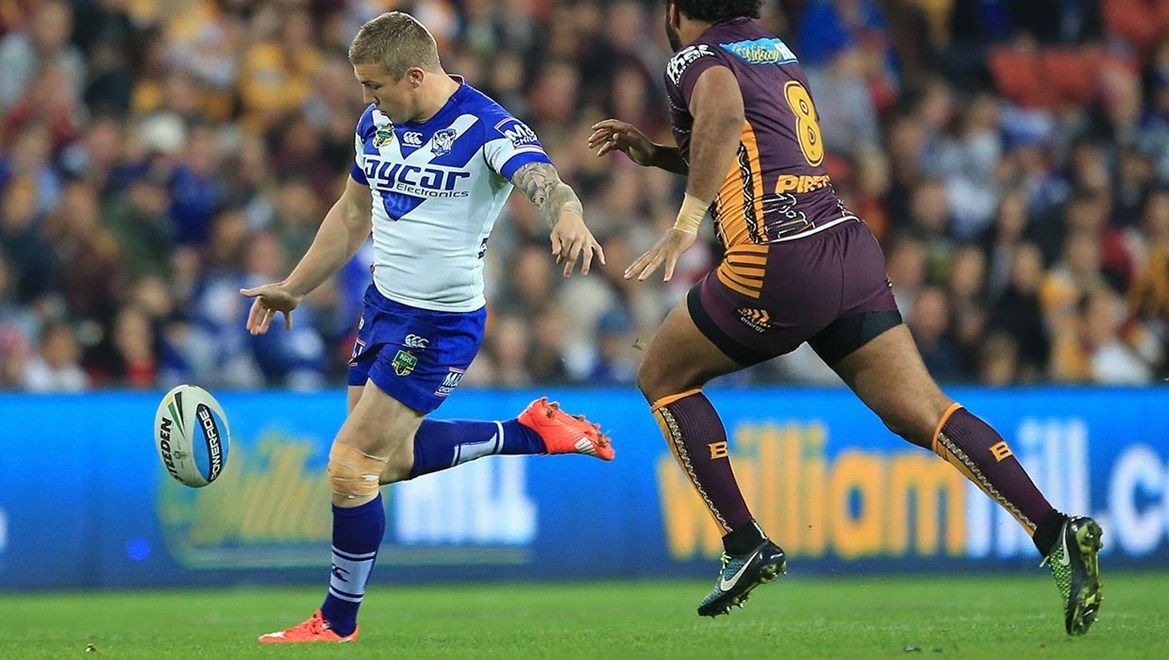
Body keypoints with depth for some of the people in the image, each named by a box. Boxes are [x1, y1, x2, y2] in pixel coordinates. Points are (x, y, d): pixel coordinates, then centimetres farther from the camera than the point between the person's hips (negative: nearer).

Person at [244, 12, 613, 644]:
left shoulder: (487, 130, -20)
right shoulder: (377, 123, 3)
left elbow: (546, 184, -37)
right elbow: (352, 215, 18)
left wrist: (569, 220, -60)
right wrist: (292, 288, 21)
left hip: (440, 324, -9)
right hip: (383, 305, 9)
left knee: (350, 467, -8)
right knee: (389, 459, 19)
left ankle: (338, 621, 9)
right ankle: (531, 432, 33)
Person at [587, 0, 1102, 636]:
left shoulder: (695, 60, 0)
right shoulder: (778, 53, 24)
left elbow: (724, 114, -25)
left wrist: (684, 225, -27)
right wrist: (653, 153, 37)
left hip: (778, 263, -7)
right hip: (851, 246, 7)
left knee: (662, 376, 15)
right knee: (921, 413, 0)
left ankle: (745, 545, 7)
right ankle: (1055, 532, -17)